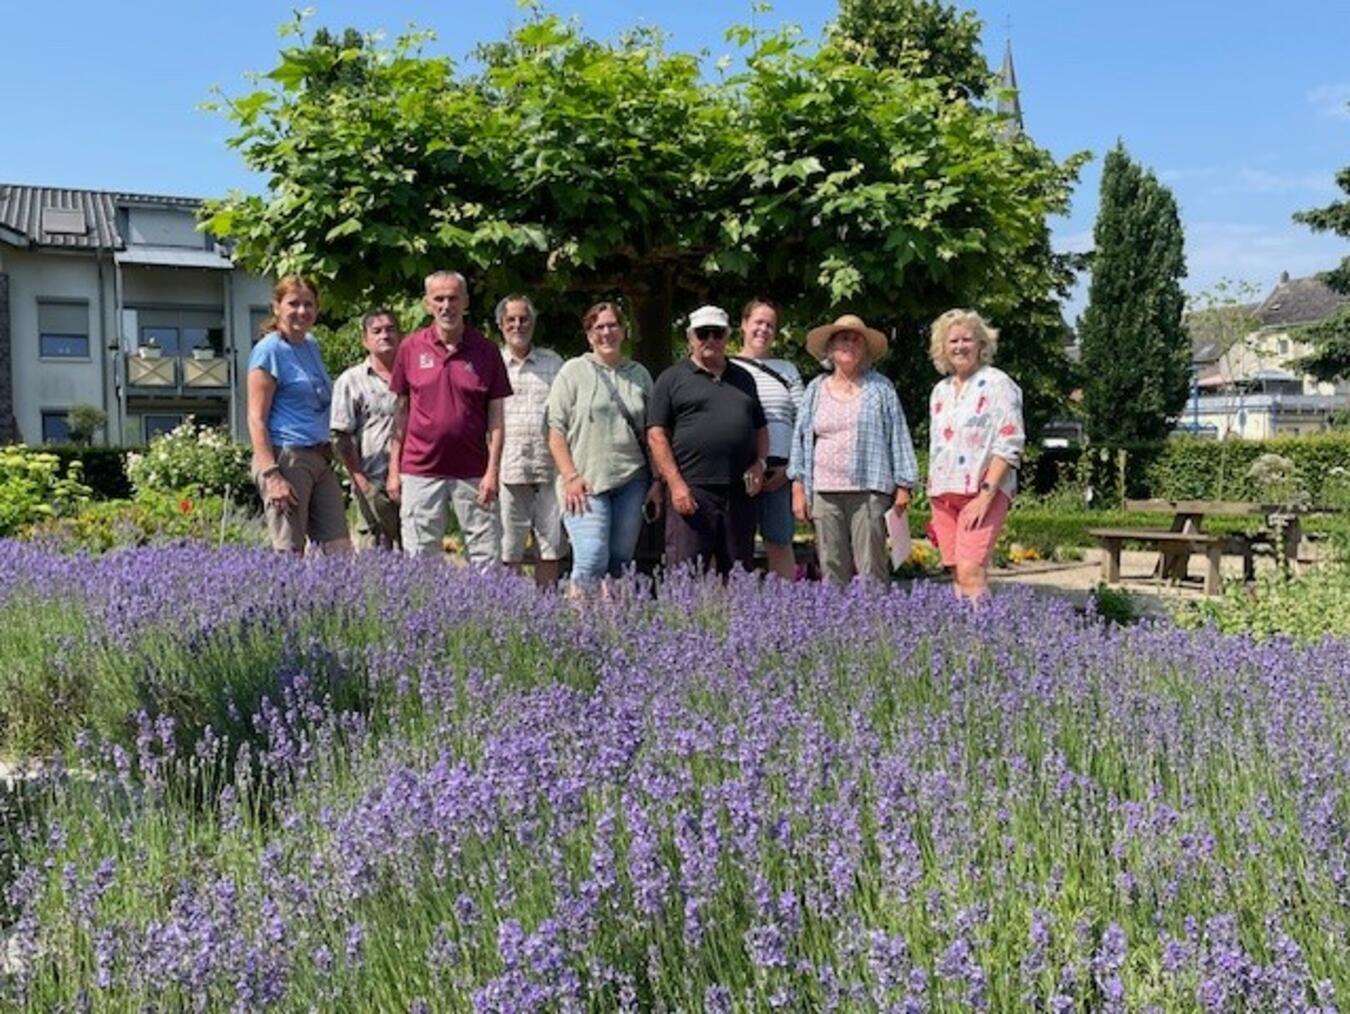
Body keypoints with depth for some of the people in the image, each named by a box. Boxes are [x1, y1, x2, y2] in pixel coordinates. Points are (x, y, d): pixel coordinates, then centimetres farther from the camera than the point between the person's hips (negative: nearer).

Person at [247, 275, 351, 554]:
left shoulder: (312, 345, 16)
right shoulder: (270, 350, -6)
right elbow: (256, 419, -12)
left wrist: (328, 452, 16)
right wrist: (271, 475, -20)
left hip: (319, 459, 8)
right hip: (286, 458, -8)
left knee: (340, 550, 4)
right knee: (289, 553, -5)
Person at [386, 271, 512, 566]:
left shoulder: (486, 351, 2)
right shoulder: (411, 348, 4)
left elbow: (496, 417, 2)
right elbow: (400, 412, 8)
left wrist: (493, 470, -6)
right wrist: (394, 470, 4)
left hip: (473, 472, 0)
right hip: (420, 471, 1)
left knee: (487, 560, 1)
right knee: (419, 562, 6)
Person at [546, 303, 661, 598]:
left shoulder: (639, 374, 15)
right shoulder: (573, 371, 4)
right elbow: (556, 430, -1)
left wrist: (657, 482, 11)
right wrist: (571, 476, -11)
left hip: (631, 480, 4)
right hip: (586, 482, -4)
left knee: (621, 560, 4)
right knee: (592, 558, -15)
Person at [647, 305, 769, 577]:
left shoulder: (744, 378, 20)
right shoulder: (672, 378, 4)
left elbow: (761, 429, 24)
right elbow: (656, 434, -3)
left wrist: (759, 463, 5)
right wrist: (676, 484, -11)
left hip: (739, 492, 5)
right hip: (691, 492, -5)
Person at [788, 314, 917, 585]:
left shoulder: (880, 388, 8)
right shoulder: (816, 390, 15)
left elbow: (898, 437, 7)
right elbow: (800, 438, 15)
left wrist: (903, 486, 2)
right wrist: (798, 487, 7)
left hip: (869, 491, -2)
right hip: (824, 492, 3)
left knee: (871, 570, -6)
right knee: (832, 570, 3)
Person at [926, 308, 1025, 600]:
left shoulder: (996, 384, -3)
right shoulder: (940, 391, 18)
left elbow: (1010, 447, -10)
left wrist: (985, 495, -17)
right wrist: (934, 507, 17)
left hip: (983, 493, -6)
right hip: (944, 495, 6)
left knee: (971, 573, -18)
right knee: (958, 576, 4)